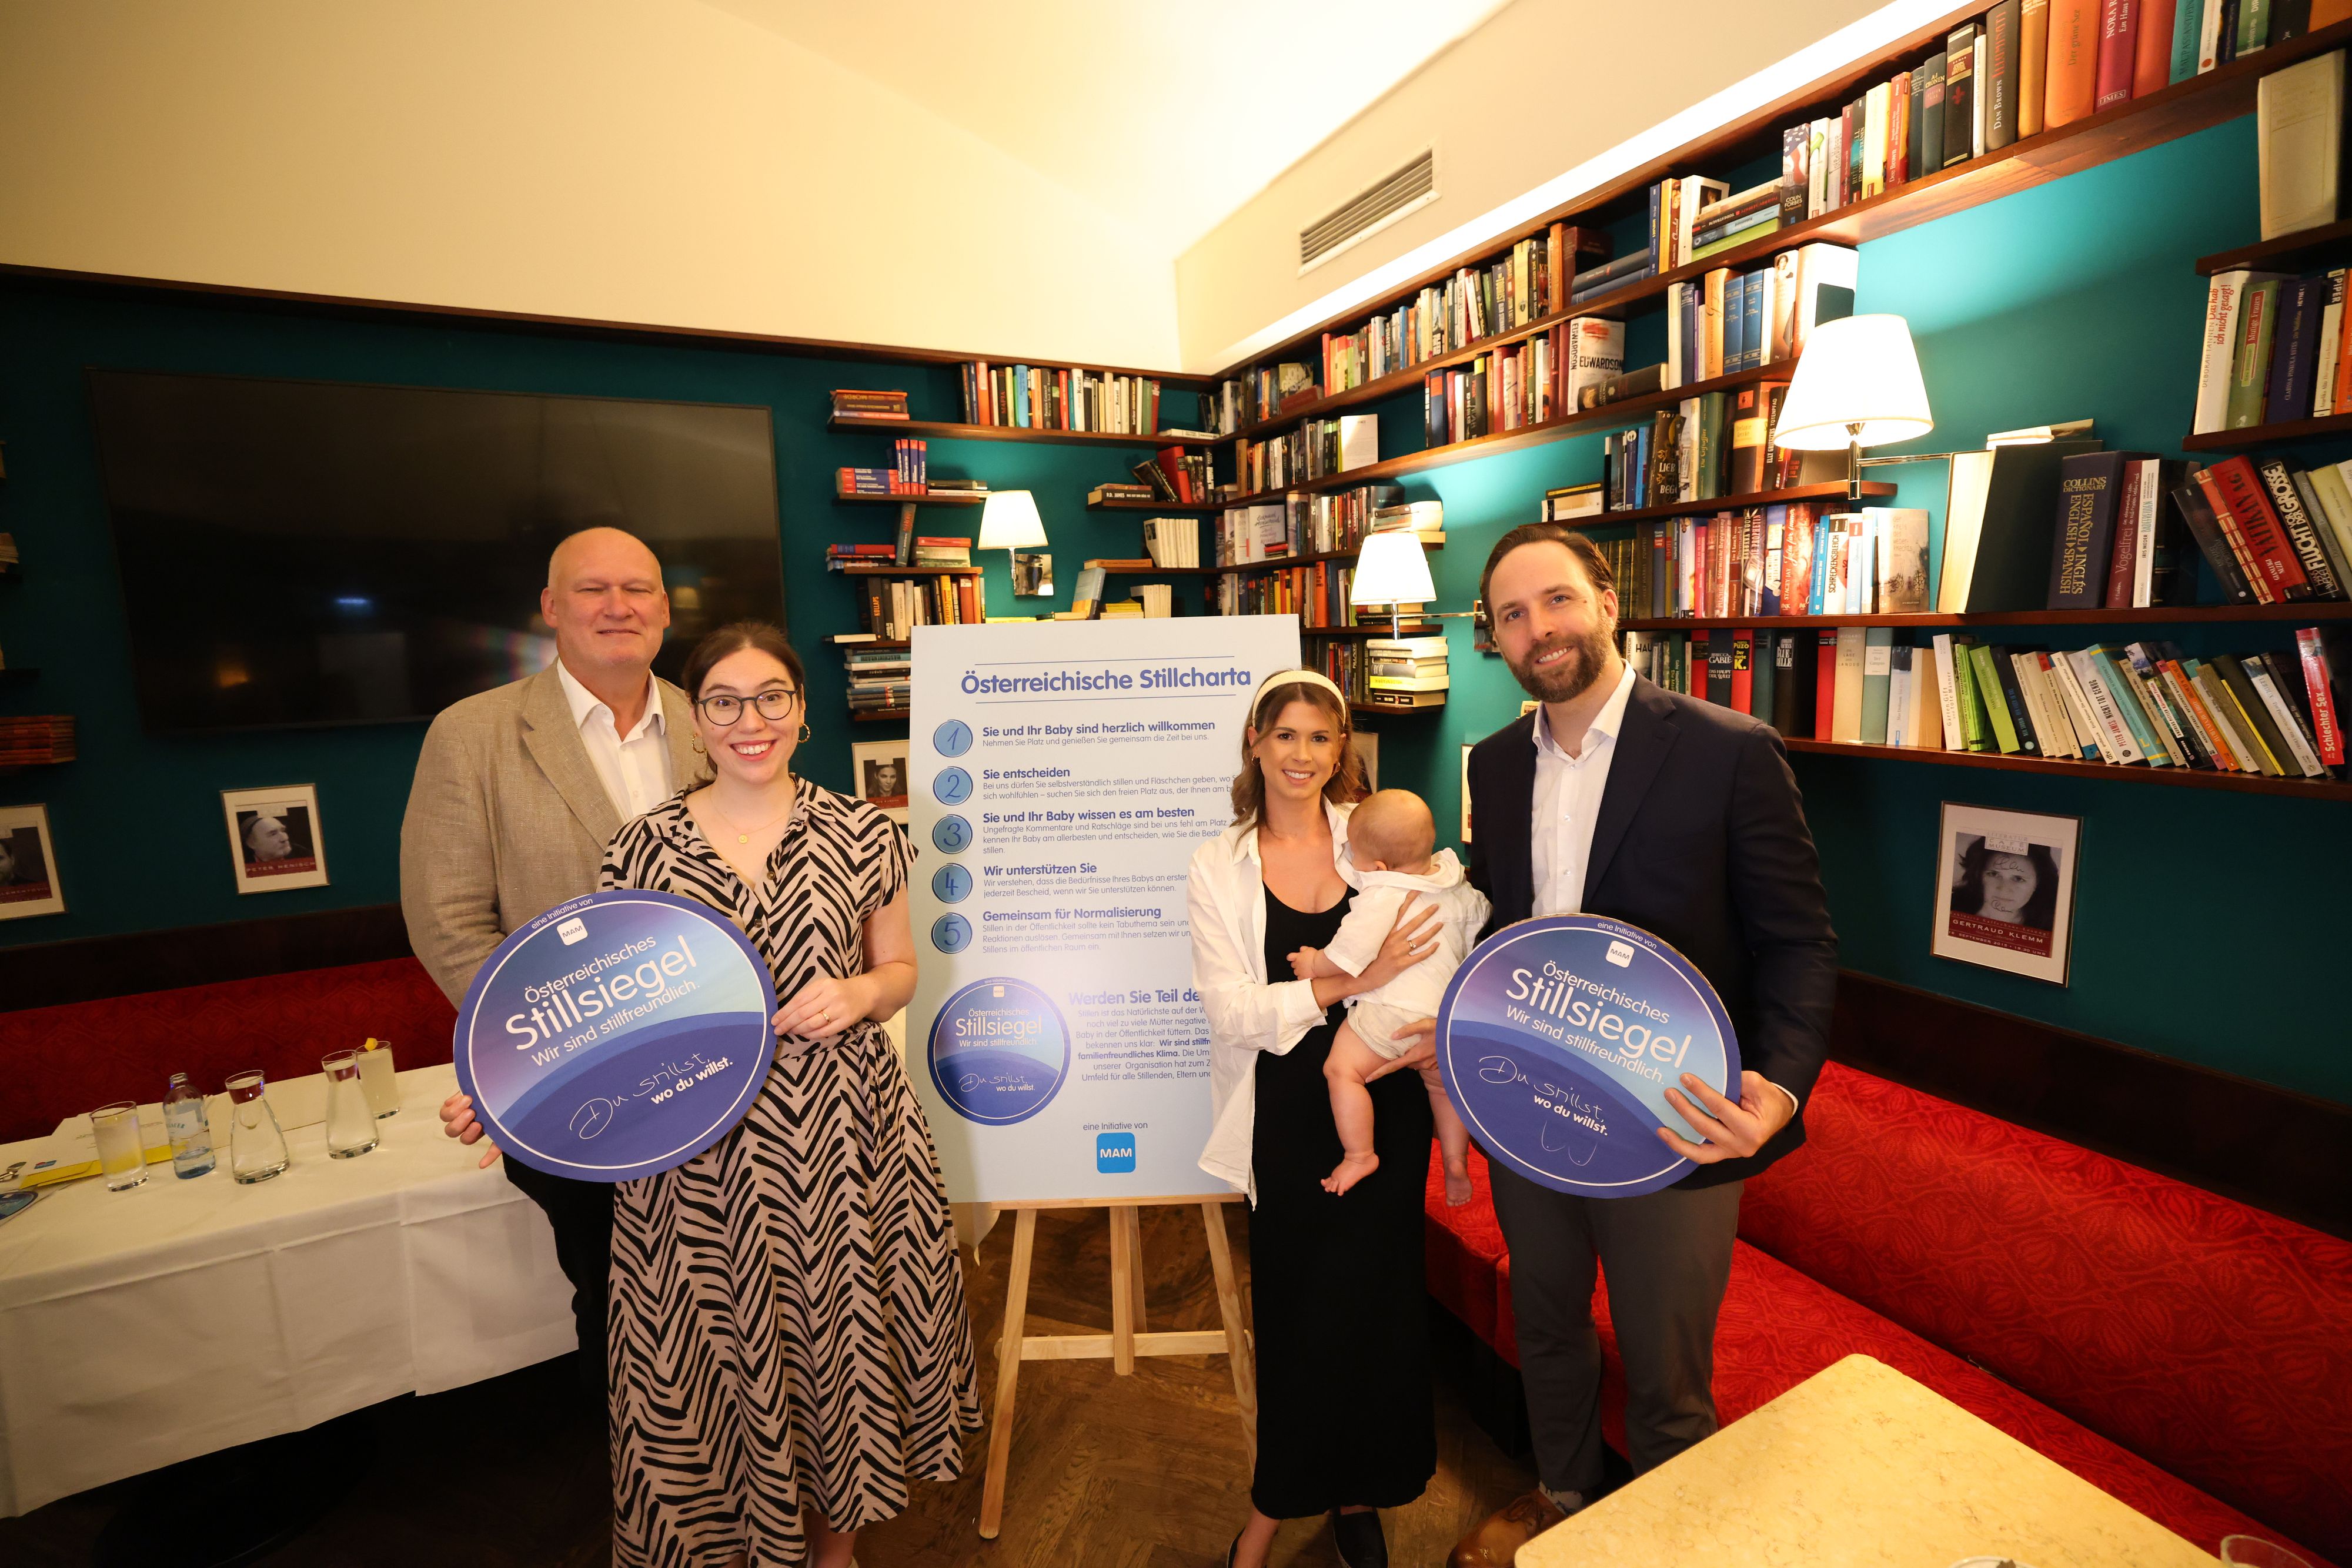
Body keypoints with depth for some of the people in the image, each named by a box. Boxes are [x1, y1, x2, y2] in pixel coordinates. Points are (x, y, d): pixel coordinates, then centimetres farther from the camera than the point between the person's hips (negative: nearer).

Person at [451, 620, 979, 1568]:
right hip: (699, 1146, 0)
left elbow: (899, 969, 8)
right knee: (718, 1356, 10)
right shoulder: (642, 849, -2)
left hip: (843, 1132, 1)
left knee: (839, 1336, 14)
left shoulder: (860, 835, -1)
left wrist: (859, 994, -13)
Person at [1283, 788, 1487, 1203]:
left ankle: (1360, 1155, -1)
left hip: (1391, 1010, -8)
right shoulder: (1454, 882, 6)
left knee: (1341, 1069, -1)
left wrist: (1316, 963, -2)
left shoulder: (1381, 897, -19)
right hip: (1446, 1011, 9)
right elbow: (1479, 915, 23)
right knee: (1443, 1082, 26)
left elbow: (1349, 955, -21)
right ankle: (1456, 1161, 32)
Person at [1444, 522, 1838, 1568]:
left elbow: (1798, 943, -12)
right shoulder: (1497, 764, 2)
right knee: (1545, 1328, 27)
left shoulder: (1731, 753, -14)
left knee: (1665, 1380, 17)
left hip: (1673, 1128, -4)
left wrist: (1781, 1089, -28)